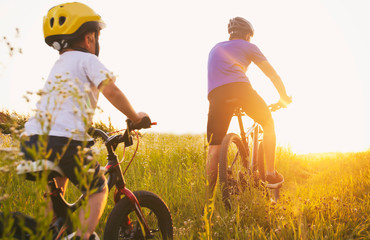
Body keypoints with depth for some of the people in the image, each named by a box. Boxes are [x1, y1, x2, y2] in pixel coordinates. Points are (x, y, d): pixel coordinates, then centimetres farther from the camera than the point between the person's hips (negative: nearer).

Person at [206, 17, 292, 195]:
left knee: (214, 145, 8)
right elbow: (273, 75, 22)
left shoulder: (216, 48, 37)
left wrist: (229, 104, 56)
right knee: (268, 123, 20)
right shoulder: (248, 46, 23)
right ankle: (271, 175, 12)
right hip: (239, 87, -3)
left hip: (216, 93, 3)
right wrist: (284, 97, 36)